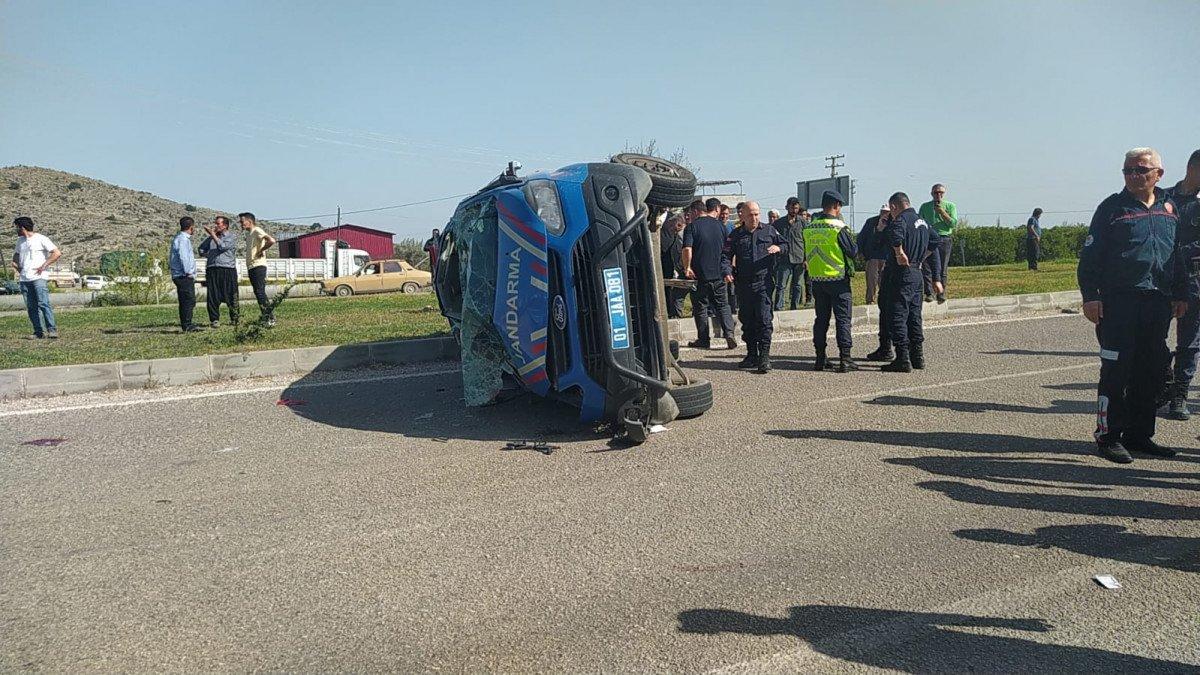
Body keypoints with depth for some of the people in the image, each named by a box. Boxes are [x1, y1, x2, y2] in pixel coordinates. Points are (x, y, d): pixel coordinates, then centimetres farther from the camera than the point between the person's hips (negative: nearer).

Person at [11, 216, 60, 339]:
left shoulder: (41, 239, -2)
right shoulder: (20, 241, 20)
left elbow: (57, 253, -9)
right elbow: (16, 254, 38)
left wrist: (44, 266, -10)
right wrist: (15, 263, 18)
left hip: (39, 277, -7)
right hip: (24, 279, 7)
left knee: (43, 303, -17)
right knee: (31, 307, 2)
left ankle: (52, 329, -16)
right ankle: (39, 332, 3)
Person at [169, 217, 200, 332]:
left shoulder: (178, 238, 19)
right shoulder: (183, 239, -13)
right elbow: (183, 256, -21)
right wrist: (189, 272, -17)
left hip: (182, 276, 10)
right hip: (184, 276, -10)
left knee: (184, 301, 13)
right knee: (189, 300, -11)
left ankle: (186, 324, 18)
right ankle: (187, 325, -11)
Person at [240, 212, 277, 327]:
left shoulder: (257, 231, -11)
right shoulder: (248, 234, 18)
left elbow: (271, 241, -26)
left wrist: (261, 250, -16)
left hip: (258, 266, -10)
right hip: (251, 267, 10)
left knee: (260, 292, -13)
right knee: (258, 293, 11)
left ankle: (270, 318, -12)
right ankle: (265, 316, 16)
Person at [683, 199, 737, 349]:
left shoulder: (692, 226, -7)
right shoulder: (721, 226, 3)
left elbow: (687, 249, -17)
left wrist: (687, 267, -7)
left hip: (699, 274, -3)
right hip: (718, 273, 3)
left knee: (700, 307, 7)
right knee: (722, 305, 13)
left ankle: (703, 339, 11)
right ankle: (729, 333, -2)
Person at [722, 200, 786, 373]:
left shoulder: (769, 231, 9)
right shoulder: (735, 235, 10)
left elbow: (786, 244, 18)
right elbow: (725, 256, 6)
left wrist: (778, 248, -6)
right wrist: (727, 271, -13)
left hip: (763, 282, -3)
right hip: (743, 284, 3)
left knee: (764, 318, -11)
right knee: (746, 320, 10)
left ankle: (764, 356, -9)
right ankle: (752, 355, 21)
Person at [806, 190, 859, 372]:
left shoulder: (809, 228, 3)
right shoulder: (838, 227, -14)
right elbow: (853, 252, -8)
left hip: (816, 280, 5)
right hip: (837, 280, -5)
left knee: (821, 318, 12)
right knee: (843, 319, 1)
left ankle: (820, 359, 14)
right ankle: (845, 359, -2)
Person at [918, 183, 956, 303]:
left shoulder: (950, 206, 10)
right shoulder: (924, 206, 14)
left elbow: (954, 223, -1)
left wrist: (942, 212, -8)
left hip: (944, 239, -1)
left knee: (942, 269, 0)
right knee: (927, 268, -8)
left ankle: (941, 293, 6)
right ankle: (929, 293, -6)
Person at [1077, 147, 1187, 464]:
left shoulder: (1169, 209, 14)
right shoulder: (1112, 208, -1)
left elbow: (1178, 253, 21)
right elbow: (1090, 256, -4)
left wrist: (1180, 294, 16)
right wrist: (1090, 296, -11)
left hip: (1159, 302, 5)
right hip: (1119, 302, -5)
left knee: (1151, 372, 10)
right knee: (1115, 371, -5)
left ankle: (1139, 434, 21)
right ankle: (1109, 436, 2)